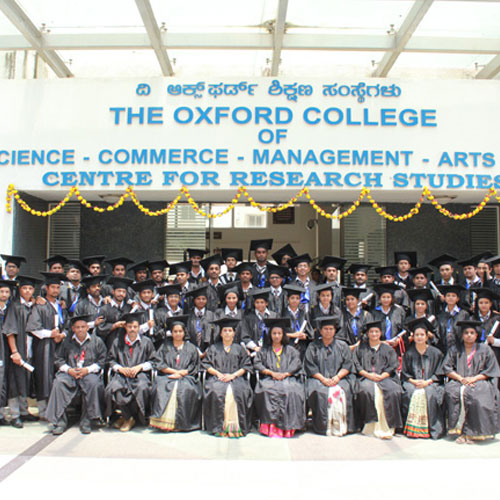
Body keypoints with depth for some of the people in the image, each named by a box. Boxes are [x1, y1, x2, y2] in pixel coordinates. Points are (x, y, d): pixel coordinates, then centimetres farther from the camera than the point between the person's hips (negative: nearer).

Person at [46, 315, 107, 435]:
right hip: (69, 373, 2)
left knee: (94, 384, -35)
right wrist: (68, 369, -7)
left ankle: (86, 421, -21)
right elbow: (59, 359, 12)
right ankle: (60, 421, -22)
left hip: (89, 372, -2)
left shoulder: (96, 341, 8)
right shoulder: (67, 342, 14)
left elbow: (102, 361, 3)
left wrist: (88, 369, -12)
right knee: (58, 383, -29)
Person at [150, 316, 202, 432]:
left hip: (186, 378, -1)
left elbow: (194, 368, 10)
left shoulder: (191, 348, 18)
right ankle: (163, 422, -32)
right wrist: (175, 371, -5)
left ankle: (180, 423, -30)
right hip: (167, 377, 1)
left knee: (186, 389, -35)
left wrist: (180, 373, -6)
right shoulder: (165, 346, 19)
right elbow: (158, 364, 8)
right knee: (161, 388, -33)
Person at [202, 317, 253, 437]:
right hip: (217, 378, 0)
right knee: (216, 391, -33)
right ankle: (219, 426, -26)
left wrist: (233, 375, -7)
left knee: (239, 391, -33)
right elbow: (206, 364, 9)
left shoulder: (239, 349, 17)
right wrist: (218, 373, -8)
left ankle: (235, 426, -26)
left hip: (236, 378, 0)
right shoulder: (213, 348, 18)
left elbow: (246, 366, 9)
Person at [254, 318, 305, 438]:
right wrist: (271, 372, -8)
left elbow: (297, 365, 8)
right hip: (269, 379, 0)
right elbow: (257, 364, 8)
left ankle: (287, 427, -30)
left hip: (288, 379, 0)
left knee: (291, 391, -35)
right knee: (267, 391, -35)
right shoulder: (264, 350, 23)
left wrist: (285, 374, -10)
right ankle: (270, 426, -31)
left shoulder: (291, 350, 22)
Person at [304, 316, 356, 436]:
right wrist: (323, 379, -12)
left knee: (341, 391, -29)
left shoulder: (342, 346, 14)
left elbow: (347, 365, 5)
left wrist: (337, 377, -12)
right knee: (320, 392, -31)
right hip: (319, 378, -1)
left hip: (340, 378, 1)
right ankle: (324, 426, -21)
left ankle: (340, 426, -20)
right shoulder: (313, 346, 11)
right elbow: (310, 367, 3)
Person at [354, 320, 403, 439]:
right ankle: (371, 426, -28)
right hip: (366, 377, -1)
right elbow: (357, 365, 8)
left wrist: (381, 376, -10)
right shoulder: (361, 348, 18)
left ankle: (387, 427, -27)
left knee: (393, 391, -32)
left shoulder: (388, 349, 19)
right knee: (367, 390, -35)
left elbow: (392, 367, 8)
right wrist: (368, 375, -10)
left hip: (385, 377, 1)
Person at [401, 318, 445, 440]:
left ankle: (432, 428, -20)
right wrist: (413, 381, -12)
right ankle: (412, 428, -21)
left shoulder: (435, 353, 6)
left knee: (430, 393, -32)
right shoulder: (409, 353, 8)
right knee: (411, 393, -30)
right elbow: (405, 373, 7)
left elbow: (439, 373, 3)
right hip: (412, 383, 1)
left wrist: (427, 382, -13)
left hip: (431, 383, -1)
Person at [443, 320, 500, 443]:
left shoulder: (485, 350, 10)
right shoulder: (454, 349, 13)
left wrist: (474, 378, -10)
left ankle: (472, 433, -27)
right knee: (452, 393, -32)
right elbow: (446, 368, 5)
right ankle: (460, 430, -29)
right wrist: (460, 378, -12)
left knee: (475, 396, -35)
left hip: (479, 382, -1)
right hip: (458, 382, 1)